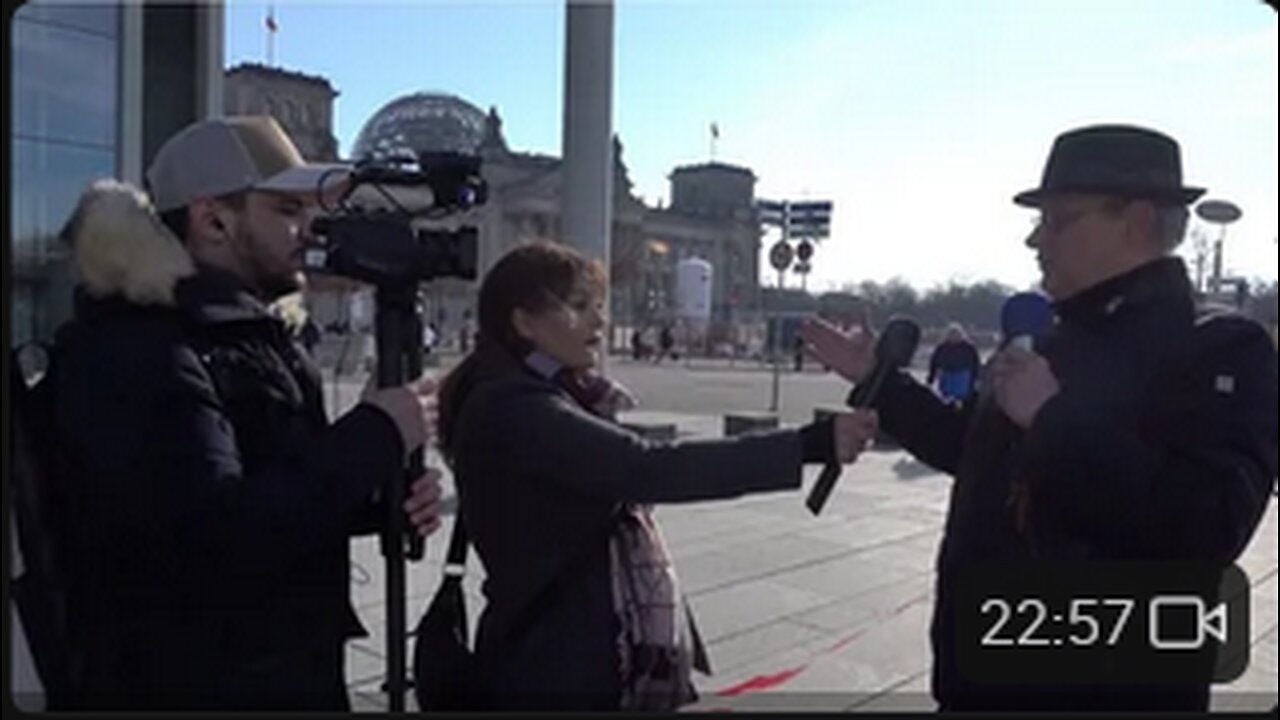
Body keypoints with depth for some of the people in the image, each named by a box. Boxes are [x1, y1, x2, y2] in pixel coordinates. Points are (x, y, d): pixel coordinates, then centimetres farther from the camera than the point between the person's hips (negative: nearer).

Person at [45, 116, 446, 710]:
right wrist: (376, 435, -22)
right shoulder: (133, 351, -20)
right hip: (194, 685, -8)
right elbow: (217, 537, -30)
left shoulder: (251, 333, 8)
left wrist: (382, 498, -5)